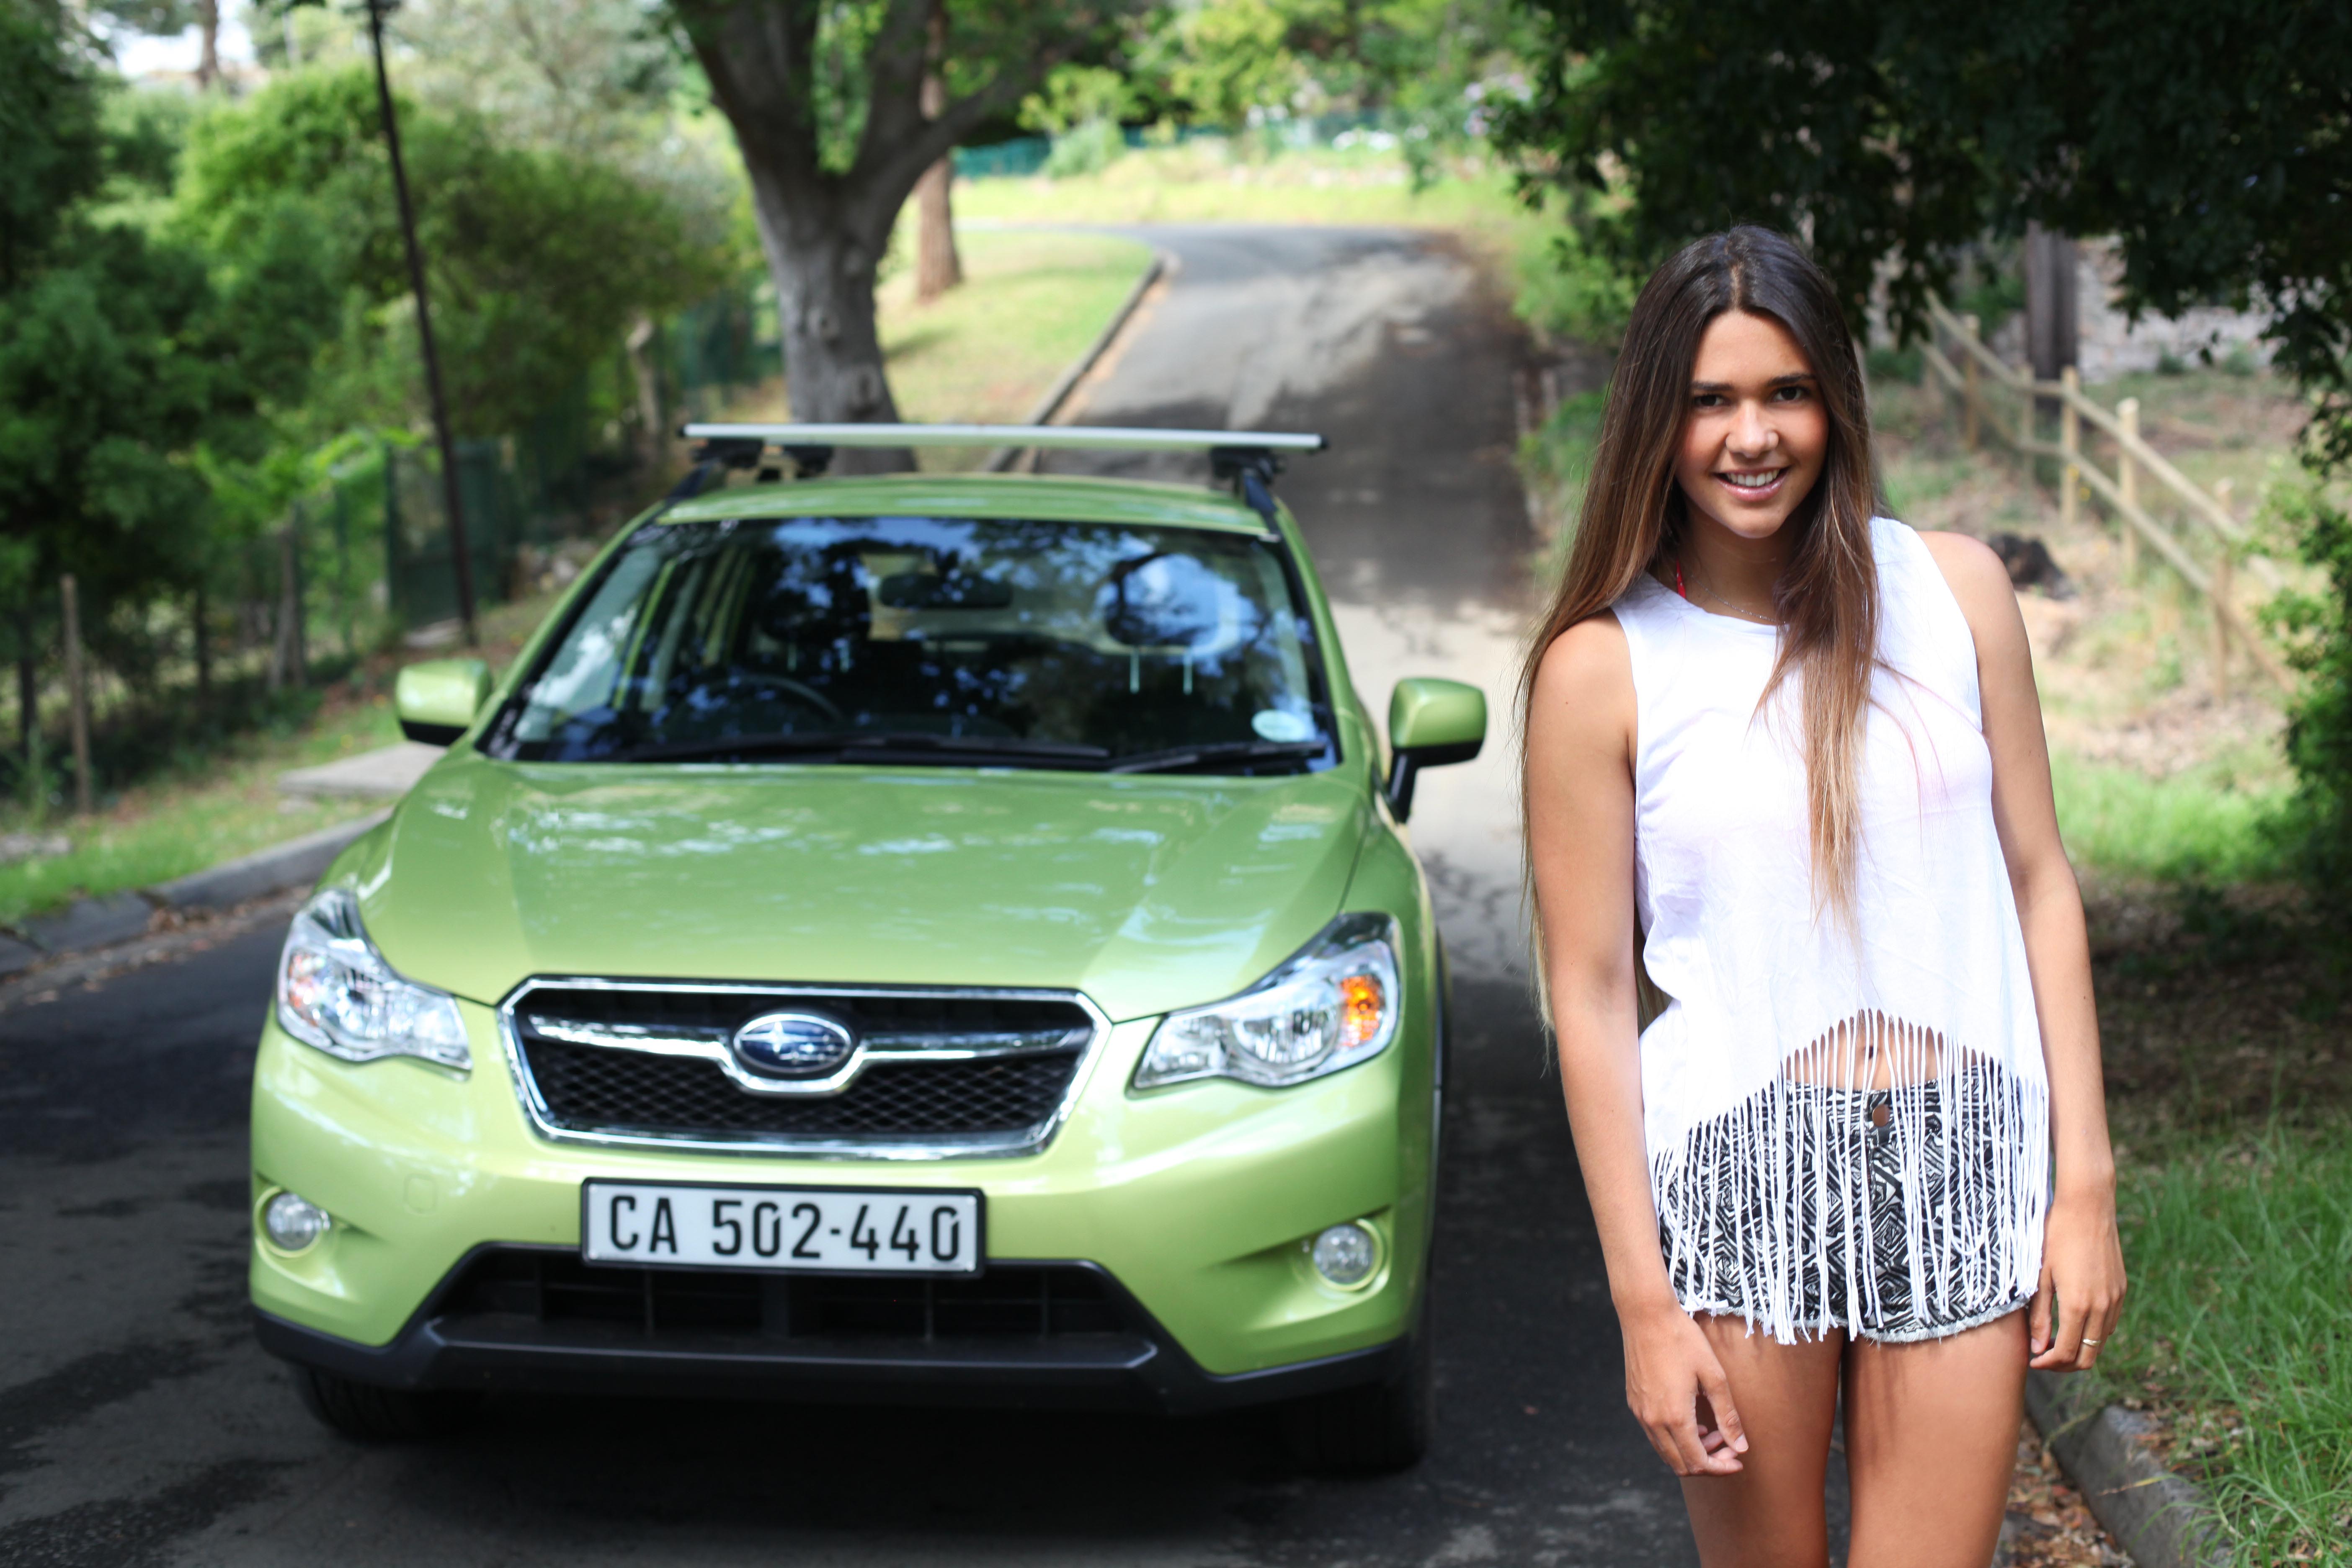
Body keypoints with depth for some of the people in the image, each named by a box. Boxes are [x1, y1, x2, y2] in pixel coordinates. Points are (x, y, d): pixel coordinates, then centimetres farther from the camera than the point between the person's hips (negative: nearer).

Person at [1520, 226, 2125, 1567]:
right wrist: (1644, 1301, -7)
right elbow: (1591, 995, -4)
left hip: (1965, 1159, 2)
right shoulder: (1603, 667, -4)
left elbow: (2040, 887, 8)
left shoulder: (1955, 590, 4)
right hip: (1738, 1170, -2)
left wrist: (2086, 1181, 3)